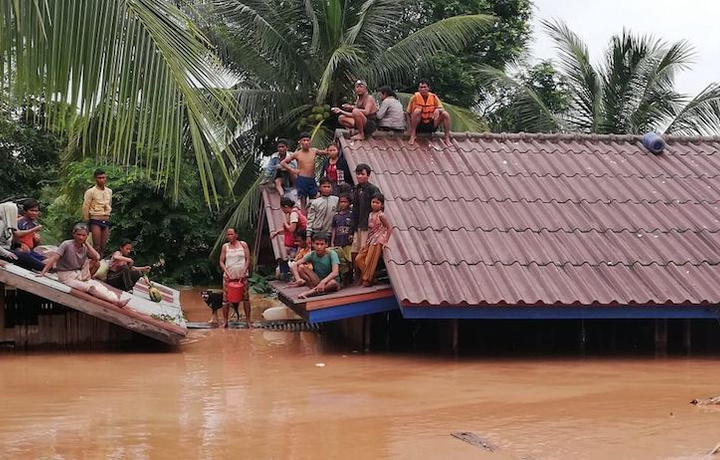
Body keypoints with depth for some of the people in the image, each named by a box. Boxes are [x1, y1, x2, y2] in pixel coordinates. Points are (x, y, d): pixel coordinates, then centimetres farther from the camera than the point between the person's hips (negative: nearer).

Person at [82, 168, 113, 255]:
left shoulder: (109, 191, 12)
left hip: (106, 220, 6)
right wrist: (87, 221, -3)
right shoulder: (91, 192, -6)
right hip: (95, 220, -6)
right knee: (97, 246, -13)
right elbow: (85, 208, -4)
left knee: (103, 246, 4)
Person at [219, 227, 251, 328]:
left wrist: (243, 272, -12)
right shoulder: (225, 246, 4)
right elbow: (221, 261, 4)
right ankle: (225, 321, 10)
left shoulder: (243, 244, 1)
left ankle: (248, 320, 9)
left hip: (242, 276, -1)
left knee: (246, 298, 1)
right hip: (228, 276, 1)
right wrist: (227, 272, -11)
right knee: (226, 298, 1)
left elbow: (248, 259, -1)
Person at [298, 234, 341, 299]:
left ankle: (308, 293, -37)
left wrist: (323, 282, -45)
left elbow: (335, 272, -30)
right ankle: (314, 288, -27)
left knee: (333, 283, -41)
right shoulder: (312, 255, -5)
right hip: (317, 281, 3)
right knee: (301, 268, -18)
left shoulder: (332, 254, -16)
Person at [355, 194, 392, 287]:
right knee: (358, 259, 5)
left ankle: (368, 280, 10)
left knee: (370, 262, -3)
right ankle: (365, 277, 14)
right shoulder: (371, 214, 11)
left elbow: (389, 228, -11)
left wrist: (385, 242, -14)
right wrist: (366, 242, 13)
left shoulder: (381, 215, -11)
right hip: (370, 241, 8)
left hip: (377, 241, -8)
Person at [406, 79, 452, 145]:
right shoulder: (415, 97, -6)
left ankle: (447, 138, -10)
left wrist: (438, 110, -26)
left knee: (445, 114, -17)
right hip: (419, 126, -2)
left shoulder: (434, 97, -1)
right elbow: (409, 113, -1)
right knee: (417, 111, -30)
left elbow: (441, 109, -2)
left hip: (431, 126, 2)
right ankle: (412, 136, -28)